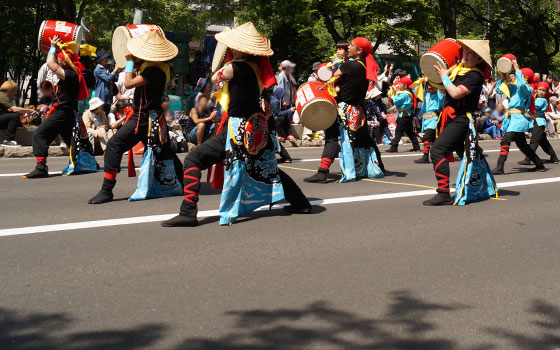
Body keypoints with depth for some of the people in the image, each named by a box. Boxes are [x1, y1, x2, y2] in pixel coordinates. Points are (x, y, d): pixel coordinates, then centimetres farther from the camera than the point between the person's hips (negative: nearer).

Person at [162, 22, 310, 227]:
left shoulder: (235, 68, -17)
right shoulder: (258, 67, 3)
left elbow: (215, 78, 4)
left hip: (237, 130, -8)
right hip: (257, 128, 8)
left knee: (193, 160, -5)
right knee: (266, 167, 27)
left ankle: (188, 213, -12)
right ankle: (300, 203, 34)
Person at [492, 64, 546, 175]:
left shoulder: (528, 89, -6)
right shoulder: (513, 87, 16)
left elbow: (521, 84, -29)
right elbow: (499, 89, 19)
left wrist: (517, 69, -21)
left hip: (519, 119, -9)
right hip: (512, 118, 9)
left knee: (505, 141, -20)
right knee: (522, 145, 16)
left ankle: (499, 168, -25)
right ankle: (540, 166, 27)